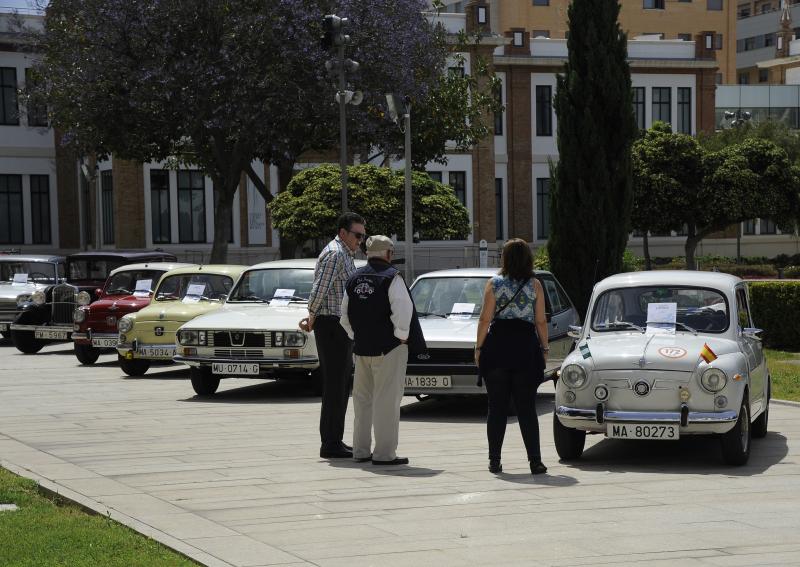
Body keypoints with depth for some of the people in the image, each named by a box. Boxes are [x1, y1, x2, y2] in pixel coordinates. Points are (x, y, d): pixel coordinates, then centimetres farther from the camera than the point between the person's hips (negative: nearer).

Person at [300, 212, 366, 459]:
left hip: (342, 328, 10)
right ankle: (330, 445, -5)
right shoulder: (334, 254, -14)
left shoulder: (346, 256, 19)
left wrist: (312, 318, 9)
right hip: (332, 325, -10)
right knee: (334, 385, -8)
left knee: (342, 386, 13)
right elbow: (319, 290, -20)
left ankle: (335, 441, 19)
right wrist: (313, 317, -7)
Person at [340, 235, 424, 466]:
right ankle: (384, 453, -5)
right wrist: (402, 335, -9)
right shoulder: (391, 277, -11)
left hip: (361, 349, 7)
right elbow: (403, 310, -20)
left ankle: (361, 450, 19)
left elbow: (345, 315, 14)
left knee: (362, 399, 15)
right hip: (388, 348, -7)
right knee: (387, 400, -4)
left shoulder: (354, 279, 10)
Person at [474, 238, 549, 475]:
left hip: (497, 348, 0)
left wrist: (479, 348, 3)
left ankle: (495, 460, 6)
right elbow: (541, 321, -1)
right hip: (526, 347, 0)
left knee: (497, 407, 6)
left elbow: (485, 319, -4)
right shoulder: (535, 285, 1)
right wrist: (544, 349, 8)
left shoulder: (493, 284, -1)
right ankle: (535, 461, -3)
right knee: (526, 407, 3)